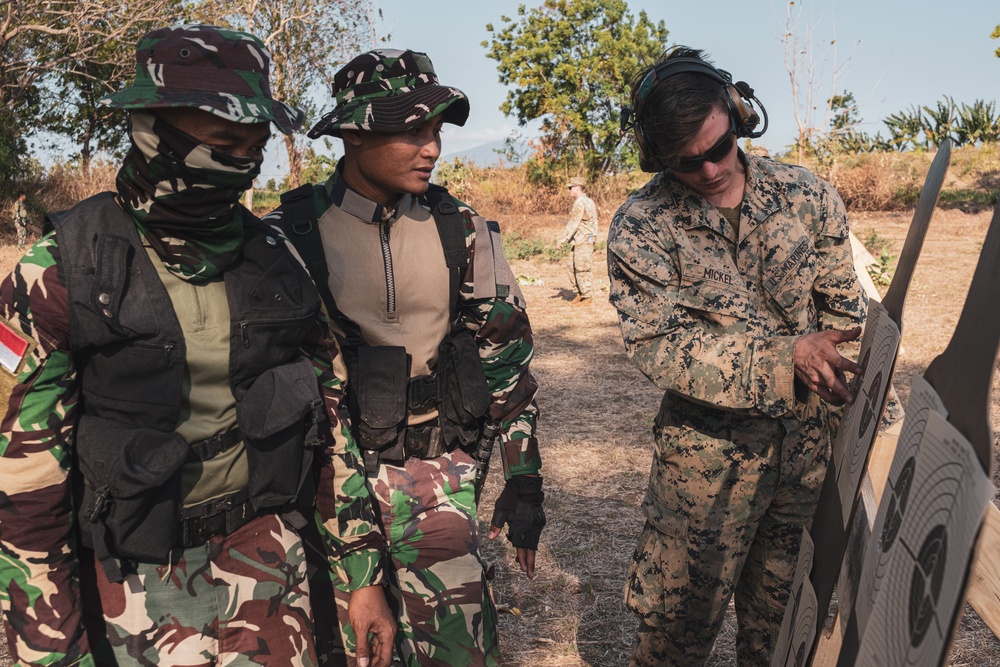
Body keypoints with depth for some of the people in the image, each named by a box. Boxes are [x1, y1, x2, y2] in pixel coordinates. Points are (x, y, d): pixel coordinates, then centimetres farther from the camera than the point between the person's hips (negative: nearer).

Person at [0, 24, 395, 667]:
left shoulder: (275, 258, -2)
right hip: (137, 578, -3)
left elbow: (328, 413, 3)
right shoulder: (65, 269, -13)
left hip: (267, 552, 3)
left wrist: (363, 571, 3)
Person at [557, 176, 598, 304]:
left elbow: (573, 224, -18)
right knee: (576, 268, 14)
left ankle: (587, 297, -1)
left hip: (583, 241, -10)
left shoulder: (580, 203, -15)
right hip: (581, 241, 10)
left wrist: (562, 239, -14)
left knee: (583, 269, -5)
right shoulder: (588, 201, 16)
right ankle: (580, 294, 19)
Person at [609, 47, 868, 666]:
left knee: (783, 603, 21)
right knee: (683, 617, 9)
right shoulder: (641, 228, -12)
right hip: (709, 449, -3)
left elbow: (845, 306, 6)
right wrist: (785, 355, -28)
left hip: (809, 439, 3)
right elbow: (660, 345, -18)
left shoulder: (808, 195, -1)